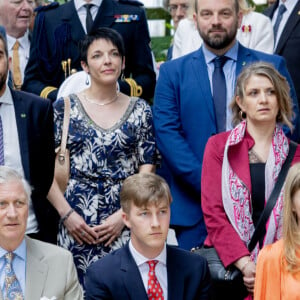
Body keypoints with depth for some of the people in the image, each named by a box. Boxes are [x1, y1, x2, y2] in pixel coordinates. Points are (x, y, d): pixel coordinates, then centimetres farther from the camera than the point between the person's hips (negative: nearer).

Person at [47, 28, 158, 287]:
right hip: (77, 223, -1)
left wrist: (123, 215, -8)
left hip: (126, 220, 1)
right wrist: (67, 214, -7)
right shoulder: (64, 108, 3)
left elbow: (147, 171, 3)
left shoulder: (140, 110, 7)